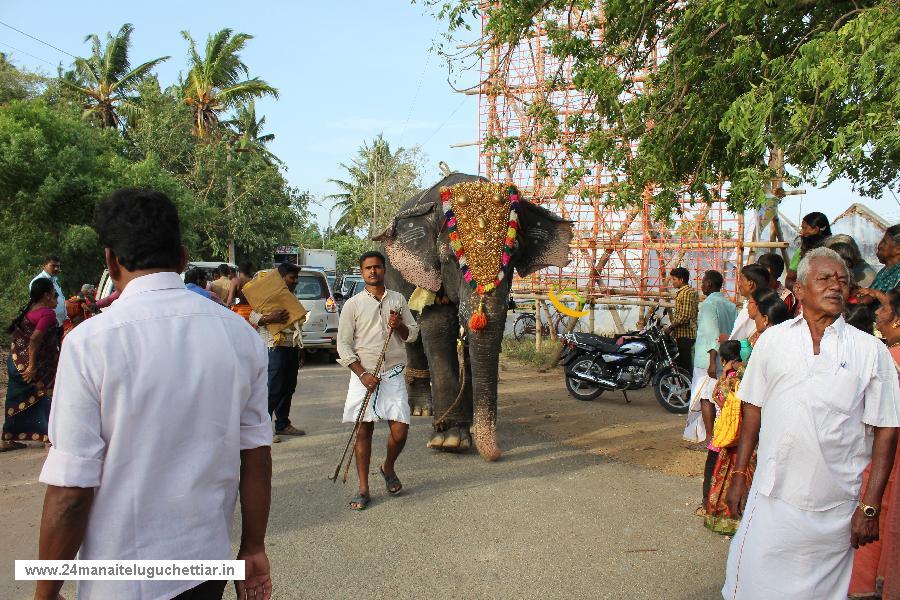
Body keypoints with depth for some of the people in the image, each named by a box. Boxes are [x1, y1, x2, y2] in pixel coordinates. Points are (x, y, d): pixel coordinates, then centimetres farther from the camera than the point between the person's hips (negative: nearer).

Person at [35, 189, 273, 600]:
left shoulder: (89, 342, -17)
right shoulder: (240, 334, -6)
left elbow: (70, 490, -17)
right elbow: (256, 455, -1)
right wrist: (253, 549, 11)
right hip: (208, 562, 4)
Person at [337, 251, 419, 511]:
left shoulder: (398, 299, 9)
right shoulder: (353, 305, 1)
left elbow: (413, 335, 13)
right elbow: (343, 345, -1)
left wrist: (399, 326, -9)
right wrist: (363, 374, -10)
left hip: (393, 374, 2)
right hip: (363, 375, -1)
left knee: (400, 428, -5)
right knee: (364, 430, 1)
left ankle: (388, 467, 26)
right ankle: (363, 490, 11)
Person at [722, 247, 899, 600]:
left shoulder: (870, 351, 0)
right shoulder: (772, 340, 5)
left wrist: (870, 506, -5)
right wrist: (739, 475, 7)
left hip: (834, 507, -1)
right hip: (771, 497, 1)